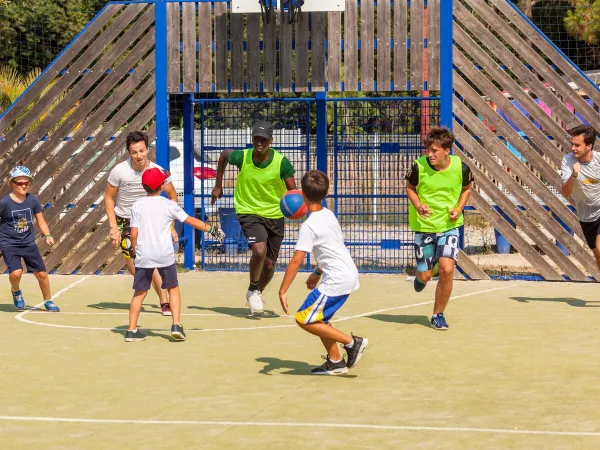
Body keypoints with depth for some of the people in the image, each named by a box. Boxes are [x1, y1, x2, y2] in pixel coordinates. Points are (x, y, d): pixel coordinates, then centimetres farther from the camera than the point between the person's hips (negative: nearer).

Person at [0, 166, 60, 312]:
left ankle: (48, 301, 25)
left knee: (41, 273, 2)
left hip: (29, 243, 4)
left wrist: (47, 235, -9)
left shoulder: (32, 201, -2)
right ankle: (16, 292, 11)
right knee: (16, 272, -24)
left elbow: (41, 221, 7)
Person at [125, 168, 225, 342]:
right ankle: (176, 325, 1)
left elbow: (134, 234, -2)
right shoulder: (169, 205, 0)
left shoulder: (137, 206, 1)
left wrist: (135, 251, 13)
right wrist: (211, 229, 15)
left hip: (143, 255, 1)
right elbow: (190, 220, 5)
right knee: (173, 288, 14)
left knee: (140, 292, 9)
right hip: (165, 254, -1)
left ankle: (131, 330, 4)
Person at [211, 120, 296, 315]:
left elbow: (292, 191, -10)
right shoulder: (242, 157, -15)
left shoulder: (282, 163, -17)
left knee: (269, 265, 9)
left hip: (275, 216, 2)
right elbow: (224, 155, 8)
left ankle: (257, 294, 41)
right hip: (249, 212, -2)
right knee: (259, 250, -28)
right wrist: (218, 185, 12)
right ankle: (253, 290, -1)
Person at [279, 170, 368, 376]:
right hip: (350, 275, 9)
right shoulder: (329, 215, 9)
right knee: (319, 317, 19)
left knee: (304, 319, -4)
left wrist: (282, 291, -19)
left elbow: (296, 261, -21)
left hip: (336, 280, -9)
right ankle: (335, 362, 21)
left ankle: (351, 342, -5)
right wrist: (318, 272, 31)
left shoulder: (309, 226, -17)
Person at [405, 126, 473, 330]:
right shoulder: (419, 166, -16)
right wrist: (418, 205, -16)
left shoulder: (461, 168, -13)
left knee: (447, 269, -16)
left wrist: (459, 209, -7)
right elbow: (409, 187, 3)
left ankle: (438, 315, 4)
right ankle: (420, 277, 46)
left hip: (449, 224, 0)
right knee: (425, 276, 4)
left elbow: (467, 188, 8)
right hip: (424, 225, 0)